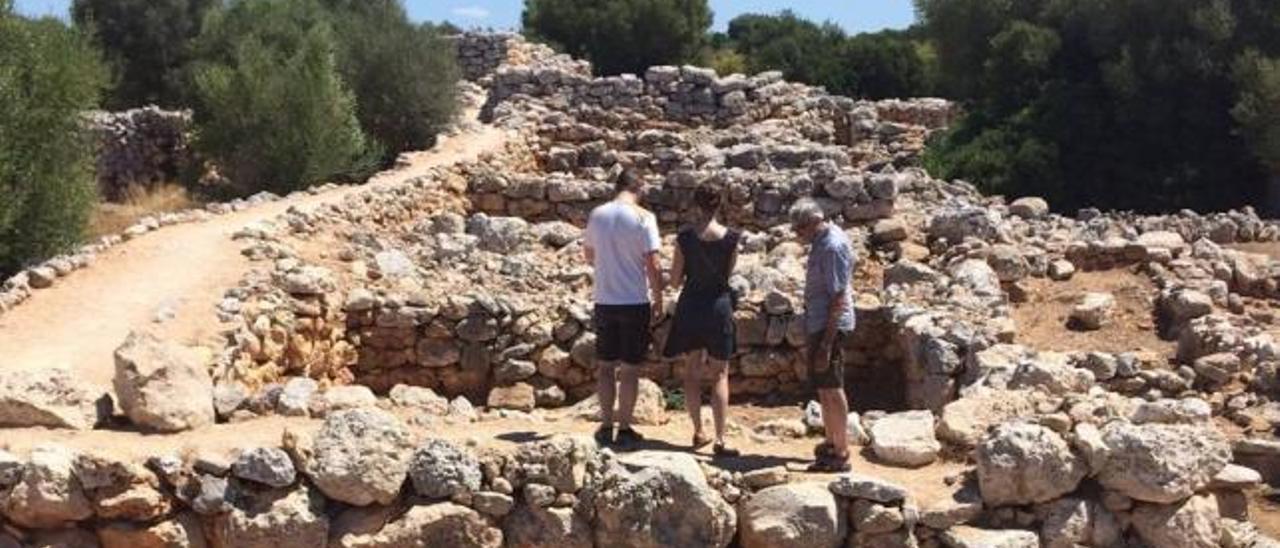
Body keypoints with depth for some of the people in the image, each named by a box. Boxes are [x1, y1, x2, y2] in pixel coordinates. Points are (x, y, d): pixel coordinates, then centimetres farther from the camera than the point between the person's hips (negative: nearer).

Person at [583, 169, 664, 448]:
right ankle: (624, 429, 8)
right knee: (630, 368, 4)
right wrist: (658, 299, -1)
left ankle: (606, 426, 15)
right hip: (635, 302, -4)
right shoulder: (643, 218, -11)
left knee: (606, 365, 12)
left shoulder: (597, 215, 3)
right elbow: (653, 265, -13)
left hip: (604, 301, 4)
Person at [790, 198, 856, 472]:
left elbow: (838, 298, -23)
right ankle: (831, 443, 30)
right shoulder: (820, 242, 11)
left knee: (831, 388, -4)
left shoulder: (834, 246, -19)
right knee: (824, 388, 18)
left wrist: (826, 343, -24)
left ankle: (841, 454, 3)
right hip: (818, 325, 10)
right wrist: (811, 337, 21)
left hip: (831, 326, -10)